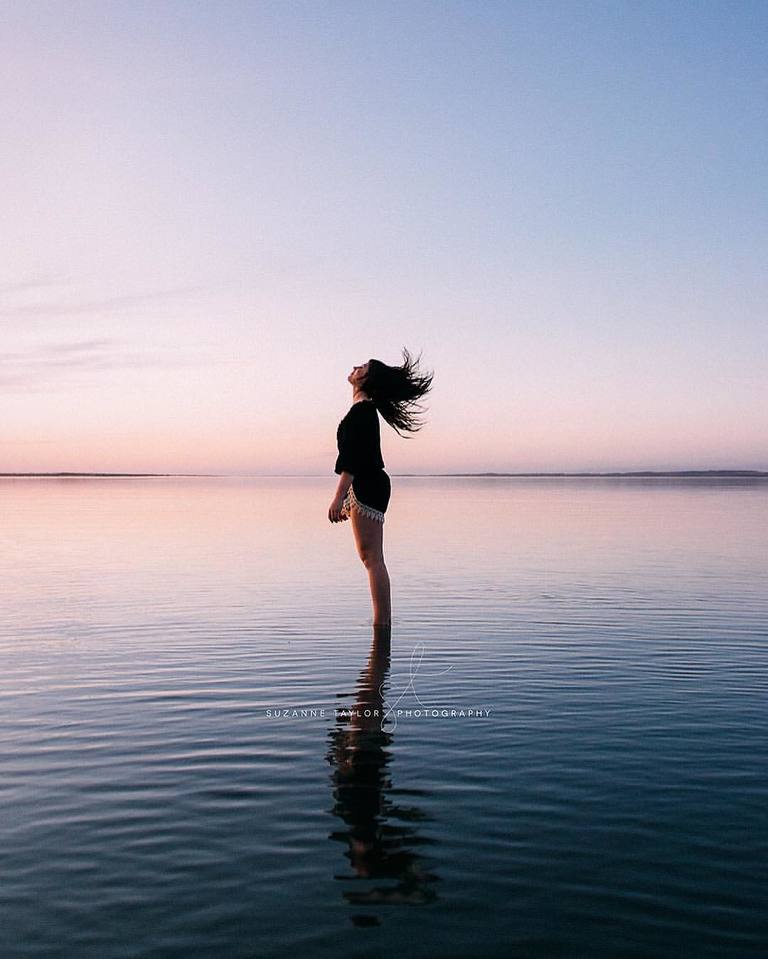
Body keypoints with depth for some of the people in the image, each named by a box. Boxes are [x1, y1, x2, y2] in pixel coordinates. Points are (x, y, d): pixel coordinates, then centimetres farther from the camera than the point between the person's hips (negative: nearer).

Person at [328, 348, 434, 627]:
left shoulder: (361, 410, -12)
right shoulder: (366, 409, 20)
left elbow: (352, 458, -20)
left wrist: (339, 498, -23)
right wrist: (347, 501, 26)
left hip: (366, 488, -11)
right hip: (367, 487, 11)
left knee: (372, 558, -10)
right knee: (371, 558, 12)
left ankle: (382, 625, -8)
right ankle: (382, 625, 16)